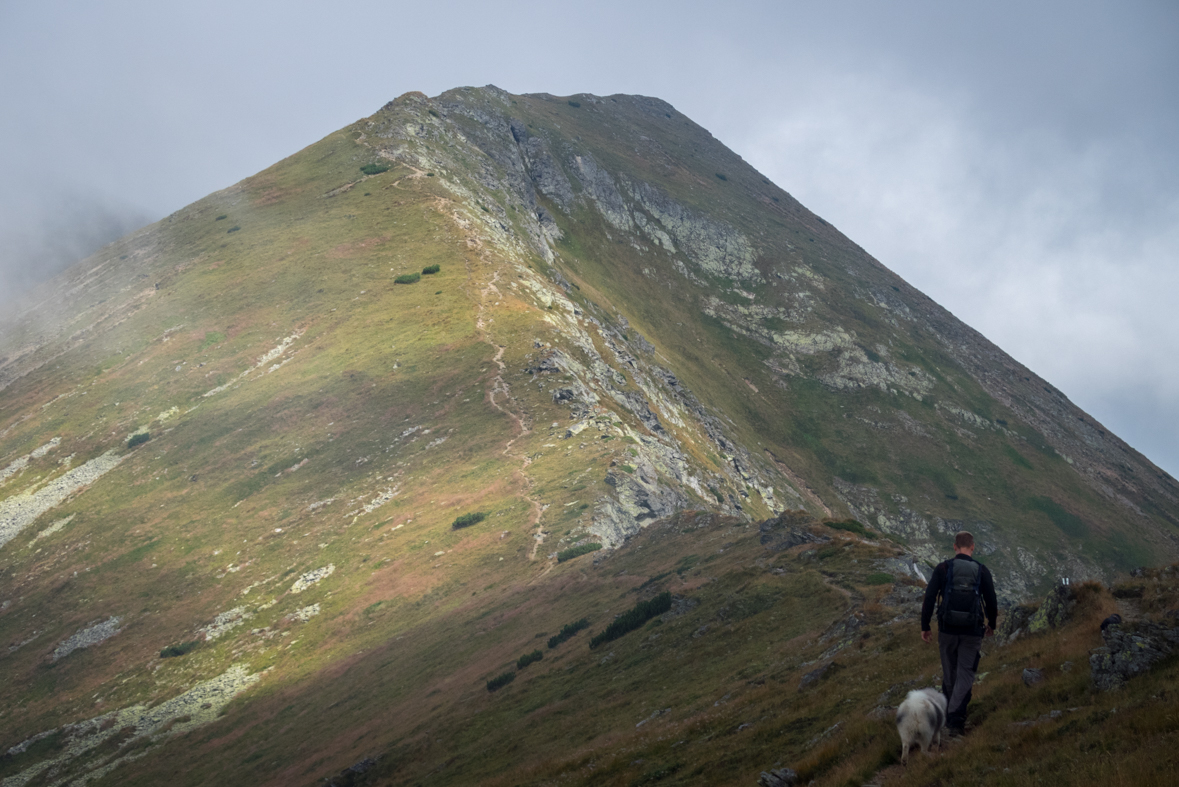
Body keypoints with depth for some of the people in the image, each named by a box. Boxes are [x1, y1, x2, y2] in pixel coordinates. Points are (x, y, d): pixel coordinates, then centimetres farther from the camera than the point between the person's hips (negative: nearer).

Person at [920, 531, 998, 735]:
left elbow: (929, 598, -5)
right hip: (972, 632, -1)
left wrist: (925, 626, 4)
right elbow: (991, 602, 6)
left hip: (947, 630, 1)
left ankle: (950, 715, 30)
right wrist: (991, 625, 24)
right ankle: (956, 718, -12)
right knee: (965, 675, 2)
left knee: (949, 674, 16)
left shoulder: (942, 568, -1)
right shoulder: (981, 570, 1)